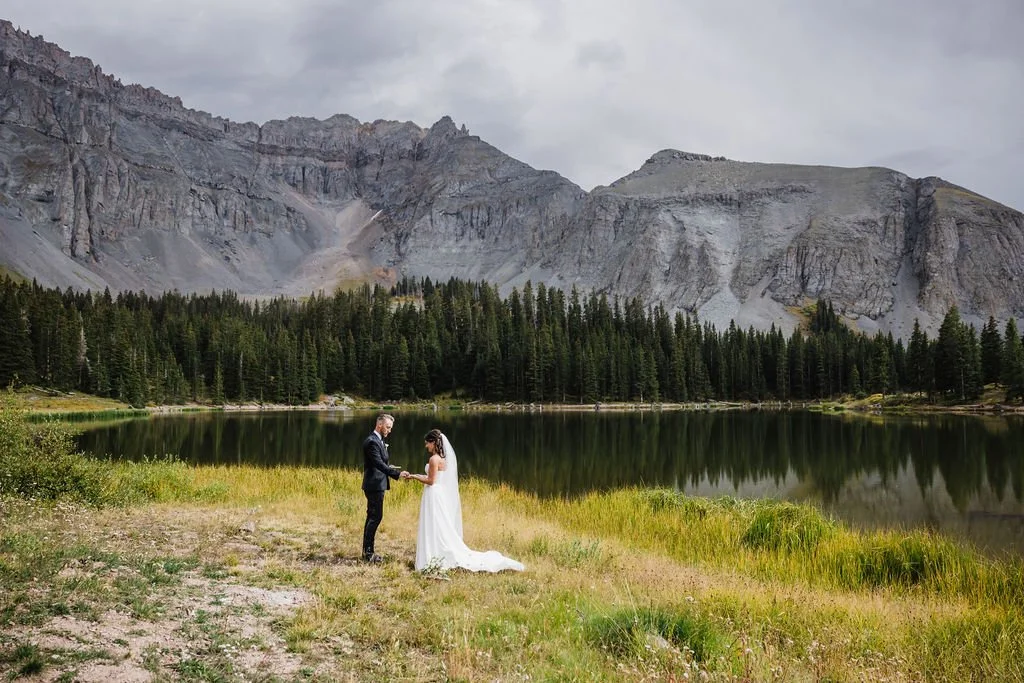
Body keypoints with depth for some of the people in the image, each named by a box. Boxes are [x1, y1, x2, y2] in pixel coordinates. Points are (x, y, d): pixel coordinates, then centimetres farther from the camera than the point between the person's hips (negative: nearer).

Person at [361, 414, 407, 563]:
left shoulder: (379, 440, 15)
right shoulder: (371, 441, -18)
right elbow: (379, 464, -26)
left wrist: (389, 467, 7)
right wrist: (397, 474, -32)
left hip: (377, 485, 11)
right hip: (374, 485, -11)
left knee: (372, 517, 13)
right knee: (376, 517, -8)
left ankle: (367, 551, 20)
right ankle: (368, 552, -3)